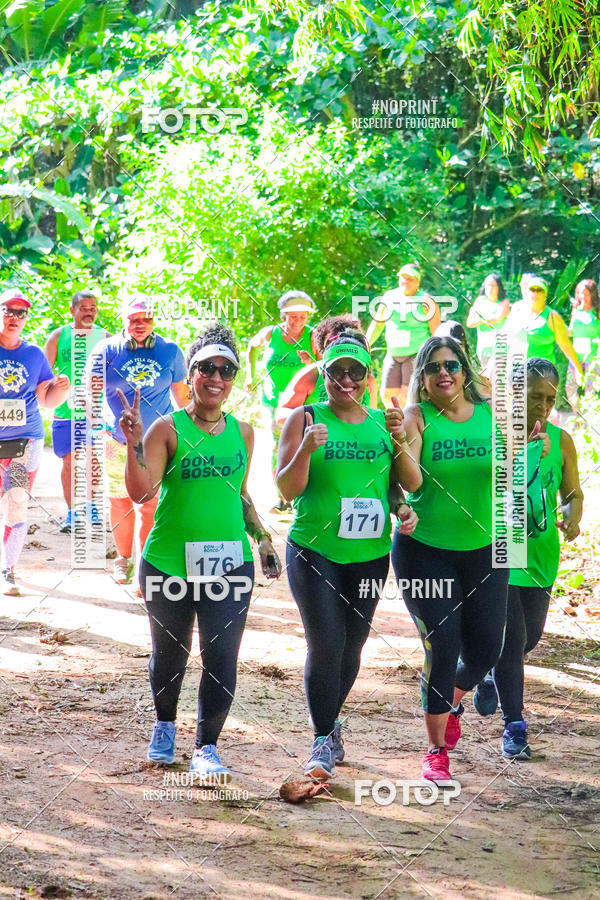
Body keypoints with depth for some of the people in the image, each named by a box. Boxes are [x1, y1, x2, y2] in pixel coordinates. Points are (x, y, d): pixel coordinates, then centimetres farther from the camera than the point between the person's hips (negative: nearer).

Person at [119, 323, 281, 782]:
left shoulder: (242, 432, 8)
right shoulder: (168, 429, -6)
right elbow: (141, 492, -15)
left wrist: (263, 538, 11)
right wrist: (134, 444, -28)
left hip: (229, 563, 2)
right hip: (169, 563, -2)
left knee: (222, 658, -7)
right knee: (170, 654, 14)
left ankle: (207, 749, 4)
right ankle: (165, 727, 41)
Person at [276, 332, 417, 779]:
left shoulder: (383, 424, 9)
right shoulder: (305, 419, -2)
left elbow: (395, 482, 17)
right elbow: (288, 489, -6)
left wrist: (402, 508, -4)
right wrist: (306, 449, -23)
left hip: (369, 554, 4)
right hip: (314, 551, -4)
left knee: (352, 647, 10)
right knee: (326, 645, -12)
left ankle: (330, 722, 32)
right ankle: (324, 741, 0)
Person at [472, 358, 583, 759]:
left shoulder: (561, 441, 2)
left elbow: (572, 493, 10)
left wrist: (572, 518, -11)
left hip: (541, 553, 4)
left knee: (531, 635, 13)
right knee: (512, 637, -9)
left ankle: (493, 674, 46)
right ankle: (515, 727, 2)